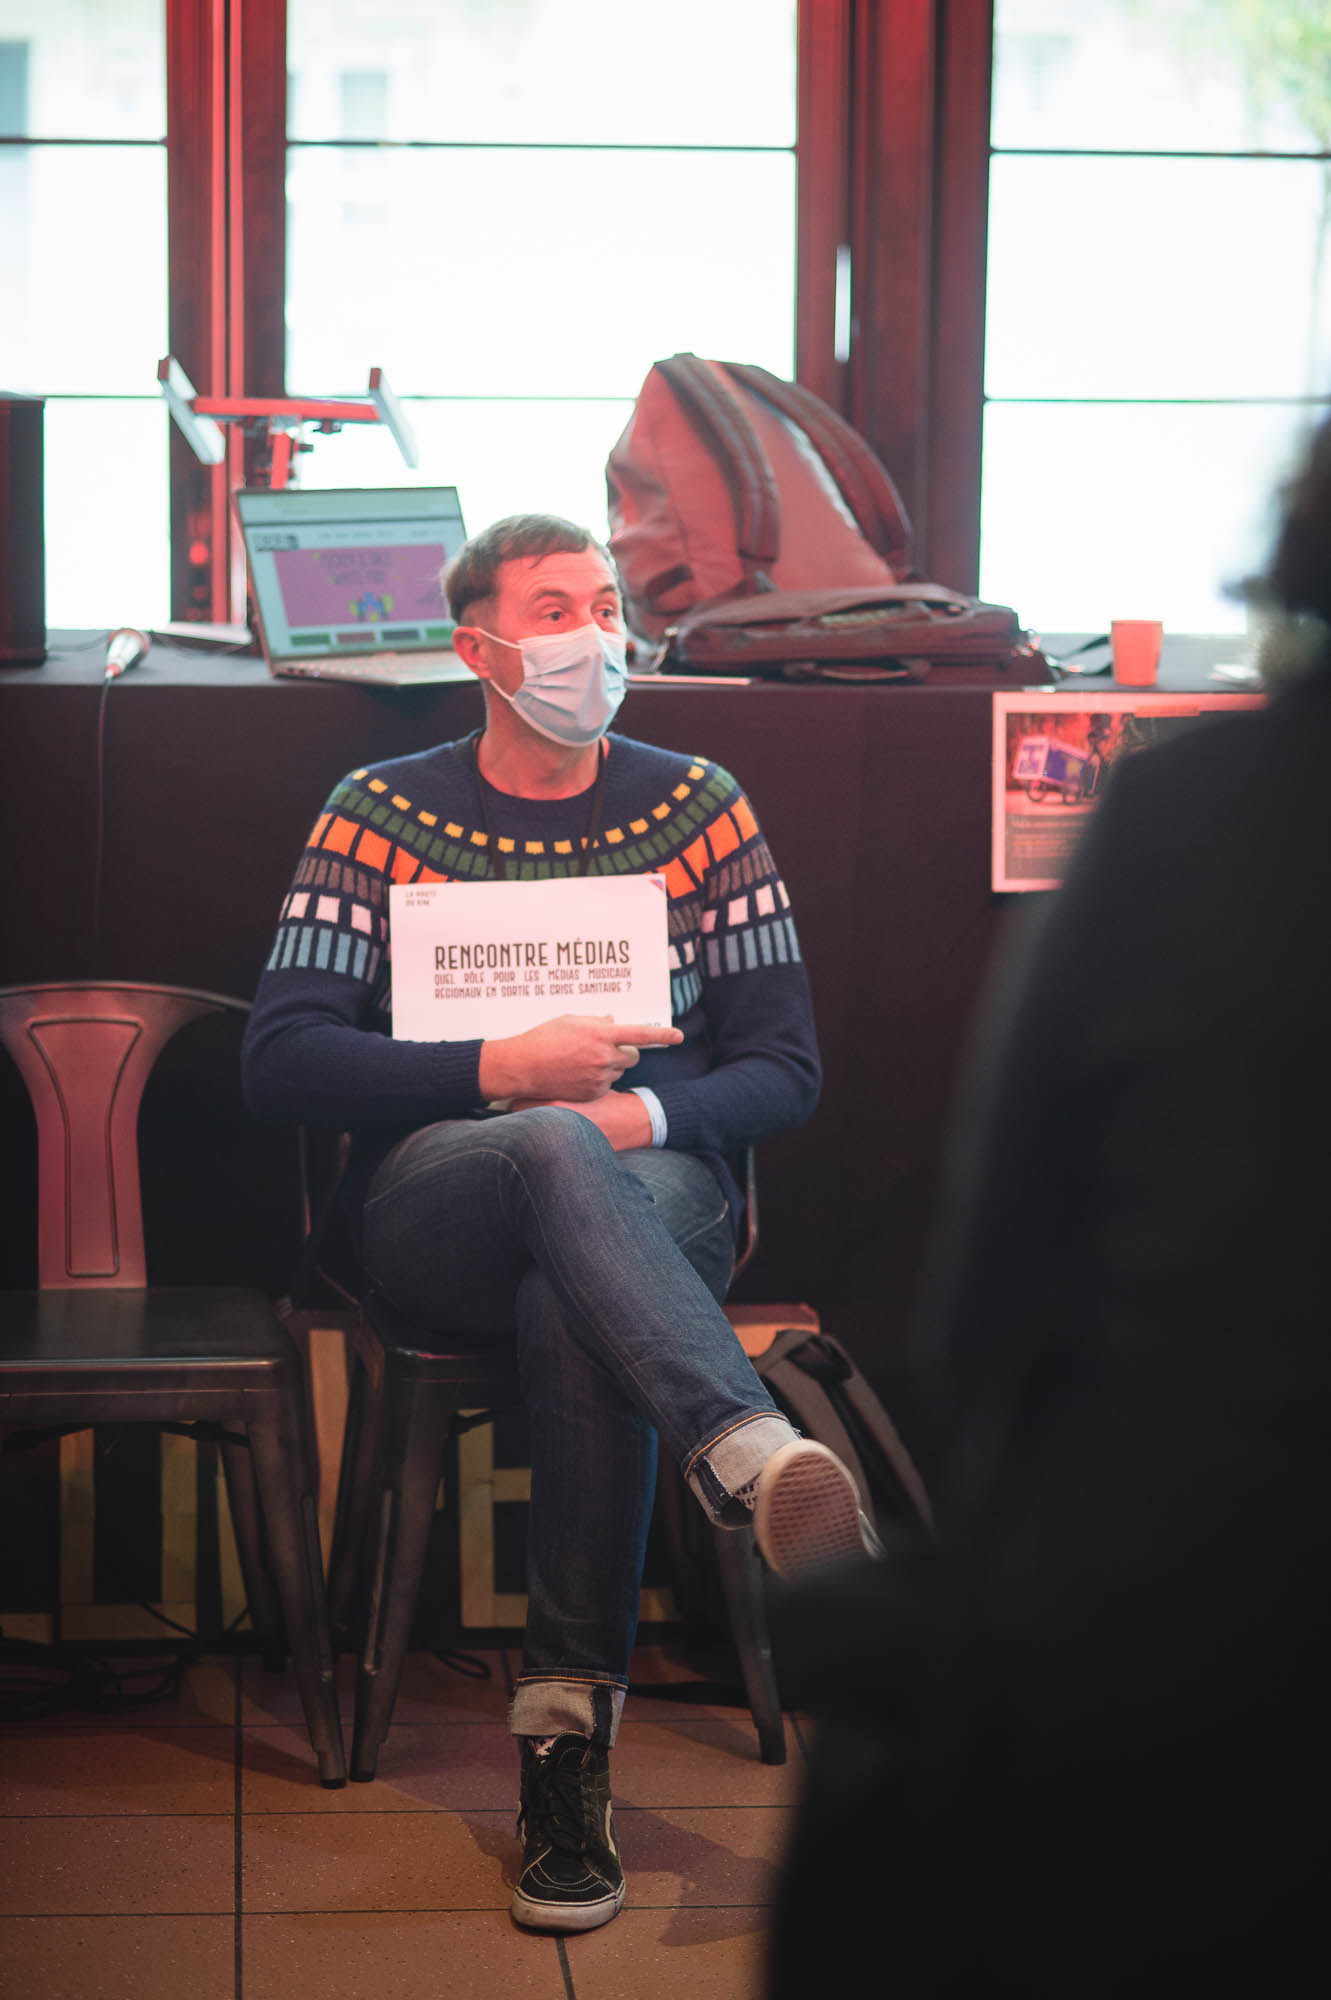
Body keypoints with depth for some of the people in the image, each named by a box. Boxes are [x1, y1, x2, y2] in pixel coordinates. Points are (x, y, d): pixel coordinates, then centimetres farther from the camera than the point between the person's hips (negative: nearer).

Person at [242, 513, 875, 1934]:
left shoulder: (697, 807, 13)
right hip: (432, 1214, -1)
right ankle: (756, 1459, -59)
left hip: (655, 1192, 1)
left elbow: (784, 1070, 9)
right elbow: (282, 1063, -1)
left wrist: (645, 1116, -13)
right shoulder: (379, 815, 9)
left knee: (574, 1309, -37)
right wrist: (503, 1072, -14)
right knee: (555, 1151, -39)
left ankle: (568, 1729, -35)